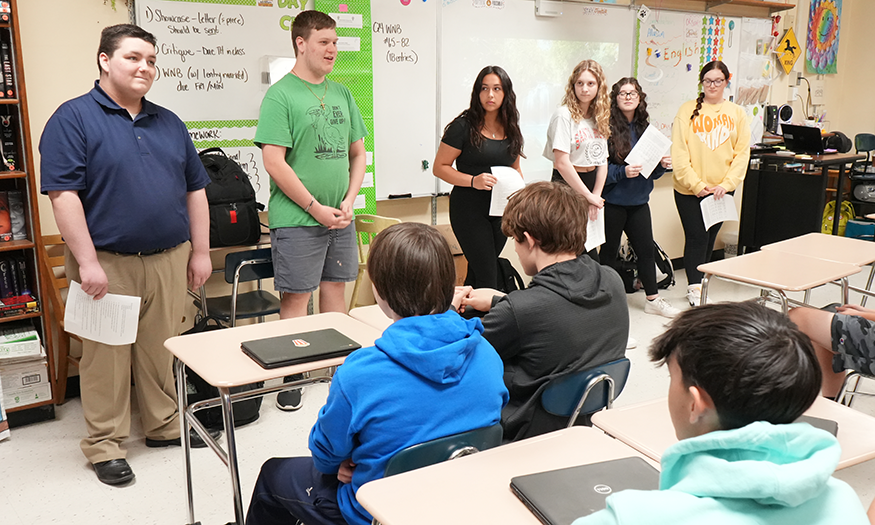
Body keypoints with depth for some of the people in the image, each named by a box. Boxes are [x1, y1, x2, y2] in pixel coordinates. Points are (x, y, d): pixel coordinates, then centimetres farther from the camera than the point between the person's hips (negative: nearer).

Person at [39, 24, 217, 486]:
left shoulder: (169, 123, 13)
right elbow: (63, 193, -13)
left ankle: (164, 426, 30)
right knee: (107, 356, 4)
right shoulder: (74, 118, -5)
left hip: (169, 259, 5)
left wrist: (200, 251, 9)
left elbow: (194, 188, 14)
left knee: (161, 351, 14)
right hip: (107, 264, -5)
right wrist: (88, 262, -18)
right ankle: (104, 445, 18)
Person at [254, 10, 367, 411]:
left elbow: (358, 153, 16)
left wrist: (348, 202, 2)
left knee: (335, 290, 14)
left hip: (340, 218, 6)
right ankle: (292, 377, 13)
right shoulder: (280, 95, -8)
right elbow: (274, 163, -15)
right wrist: (316, 208, -13)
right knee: (296, 297, 1)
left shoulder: (342, 94, 11)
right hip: (296, 219, -6)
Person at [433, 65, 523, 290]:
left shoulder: (511, 129, 9)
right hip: (469, 208, -6)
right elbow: (439, 168, -8)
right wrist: (473, 181, -21)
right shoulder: (464, 126, -9)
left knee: (477, 273, 13)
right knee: (487, 275, -8)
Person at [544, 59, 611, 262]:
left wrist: (596, 196, -6)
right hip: (567, 186, -7)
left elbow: (603, 161, 7)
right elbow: (562, 163, -19)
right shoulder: (564, 115, -12)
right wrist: (588, 196, -15)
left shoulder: (599, 117, 10)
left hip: (591, 183, 7)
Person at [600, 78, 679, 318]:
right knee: (609, 251, 6)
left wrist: (663, 165, -5)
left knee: (646, 249, 12)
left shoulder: (645, 128, 9)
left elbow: (651, 170, 15)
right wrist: (622, 172, -26)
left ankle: (653, 299, 25)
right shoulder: (607, 127, -10)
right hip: (612, 201, -5)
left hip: (639, 201, 6)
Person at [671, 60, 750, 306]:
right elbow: (678, 152, -7)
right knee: (696, 238, -6)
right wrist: (696, 184, -13)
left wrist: (726, 184, -9)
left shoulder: (737, 113, 6)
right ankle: (694, 287, 3)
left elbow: (742, 152, 3)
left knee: (709, 238, 11)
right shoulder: (688, 110, -1)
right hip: (689, 190, -3)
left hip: (721, 191, 3)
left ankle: (698, 282, 26)